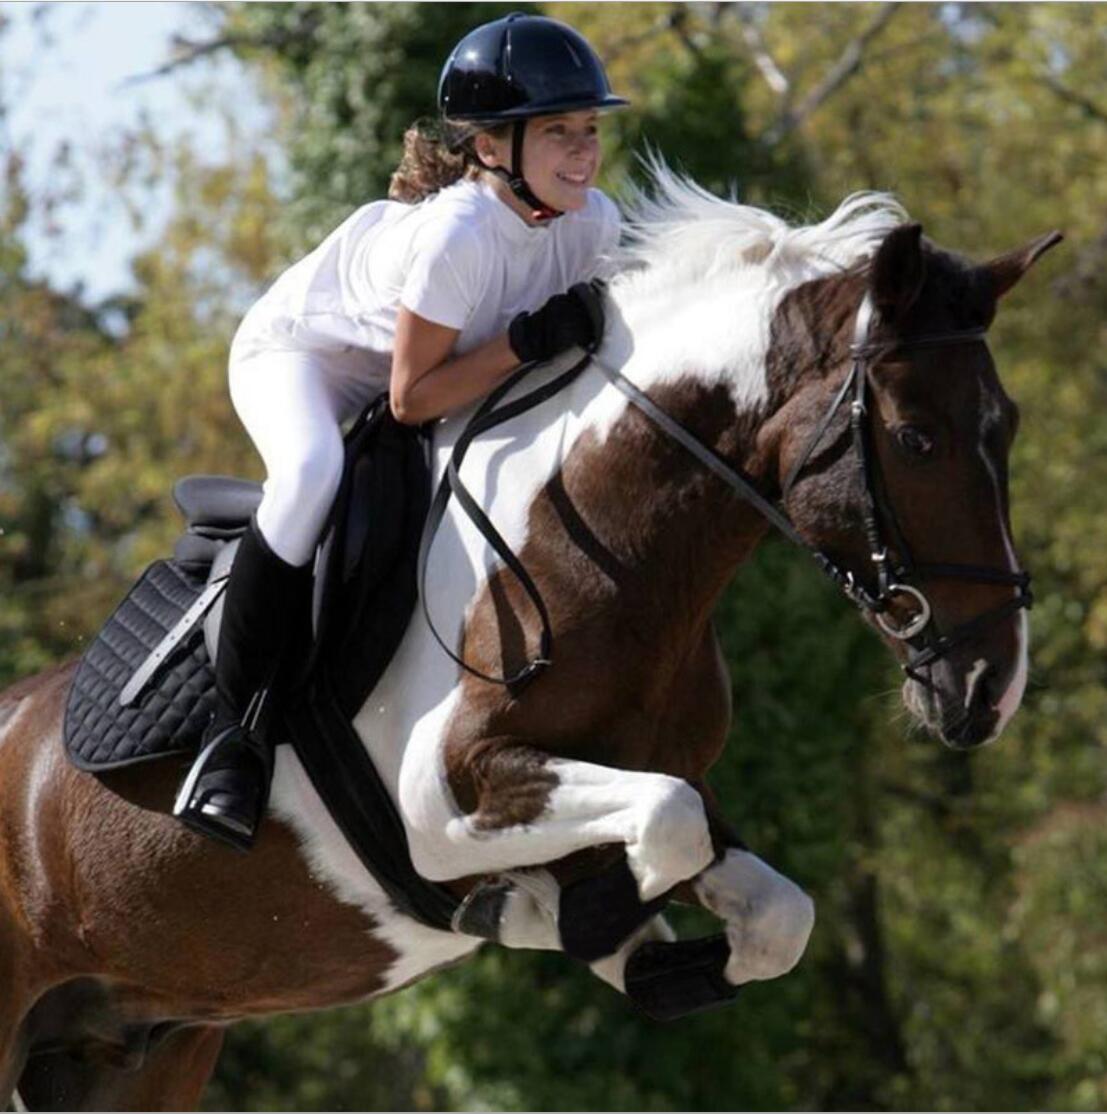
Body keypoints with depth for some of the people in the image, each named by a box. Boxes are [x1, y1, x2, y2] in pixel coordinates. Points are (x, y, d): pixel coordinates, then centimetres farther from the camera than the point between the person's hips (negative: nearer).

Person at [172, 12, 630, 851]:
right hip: (301, 349, -8)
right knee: (313, 473, -38)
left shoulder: (594, 223, -18)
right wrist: (526, 343, -39)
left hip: (421, 371, 8)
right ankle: (237, 727, -28)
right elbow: (412, 397, -32)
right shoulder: (457, 235, -38)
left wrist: (586, 344, -21)